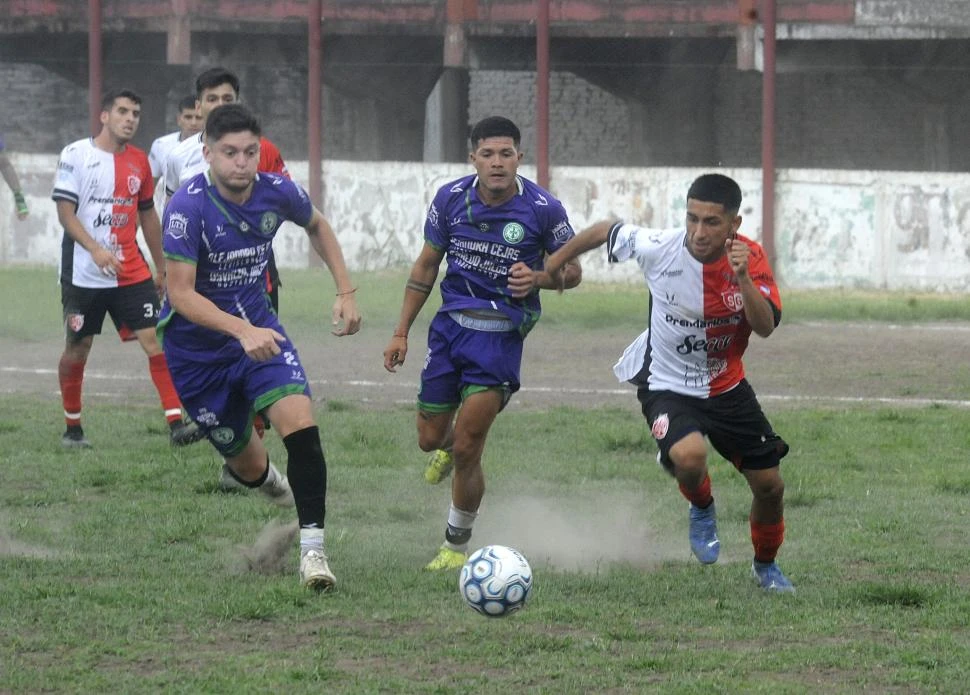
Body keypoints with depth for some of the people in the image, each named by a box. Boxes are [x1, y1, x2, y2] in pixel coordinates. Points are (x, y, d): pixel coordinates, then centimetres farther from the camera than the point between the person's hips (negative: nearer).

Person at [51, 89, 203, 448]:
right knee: (77, 348, 6)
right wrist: (96, 250, -25)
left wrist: (161, 266, 20)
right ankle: (72, 428, 22)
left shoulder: (139, 162, 9)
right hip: (83, 273, -3)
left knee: (155, 339, -10)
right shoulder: (76, 155, -5)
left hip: (131, 272, 3)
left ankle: (176, 423, -14)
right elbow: (65, 210, -11)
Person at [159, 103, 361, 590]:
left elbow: (316, 226, 14)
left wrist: (345, 291, 6)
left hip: (259, 331, 3)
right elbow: (180, 294, -27)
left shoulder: (277, 193, -10)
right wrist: (241, 330, -40)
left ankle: (312, 549, -18)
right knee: (248, 465, 8)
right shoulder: (187, 208, -25)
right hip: (196, 347, -3)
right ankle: (267, 479, 47)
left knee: (300, 424, -22)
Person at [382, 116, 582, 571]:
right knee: (430, 440, 11)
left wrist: (538, 278, -21)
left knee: (465, 451, -9)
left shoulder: (543, 209, -13)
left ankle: (456, 545, 12)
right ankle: (453, 448, 51)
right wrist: (401, 333, 8)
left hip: (501, 337, -4)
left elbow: (573, 270, 1)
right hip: (450, 325, 4)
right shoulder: (451, 199, -5)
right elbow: (426, 265, 8)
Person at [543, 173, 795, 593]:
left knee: (770, 486, 8)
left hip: (727, 387, 3)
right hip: (667, 387, -3)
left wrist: (742, 278, -41)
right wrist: (547, 269, 4)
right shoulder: (659, 248, -22)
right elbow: (606, 232, -3)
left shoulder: (750, 258, -17)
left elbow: (766, 326, -26)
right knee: (690, 456, -34)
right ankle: (702, 509, 3)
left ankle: (766, 566, 40)